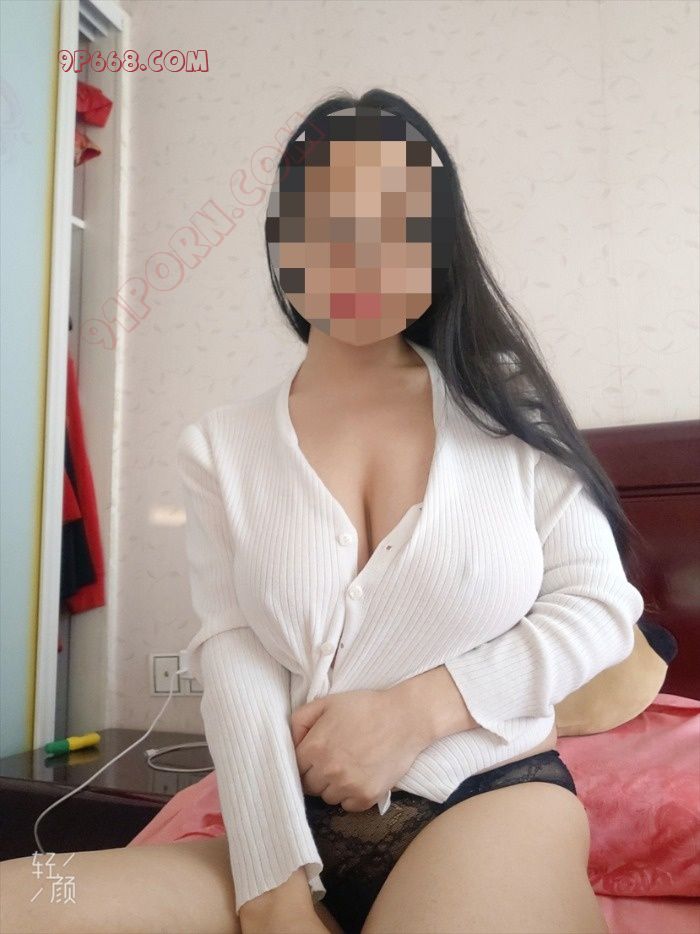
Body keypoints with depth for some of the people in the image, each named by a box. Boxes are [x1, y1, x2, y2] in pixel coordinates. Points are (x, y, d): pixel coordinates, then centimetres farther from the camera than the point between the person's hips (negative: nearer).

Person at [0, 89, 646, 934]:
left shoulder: (505, 407, 3)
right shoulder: (222, 447, 4)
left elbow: (601, 604, 1)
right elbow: (231, 654, -5)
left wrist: (421, 707, -12)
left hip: (493, 802, -1)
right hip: (297, 830, 2)